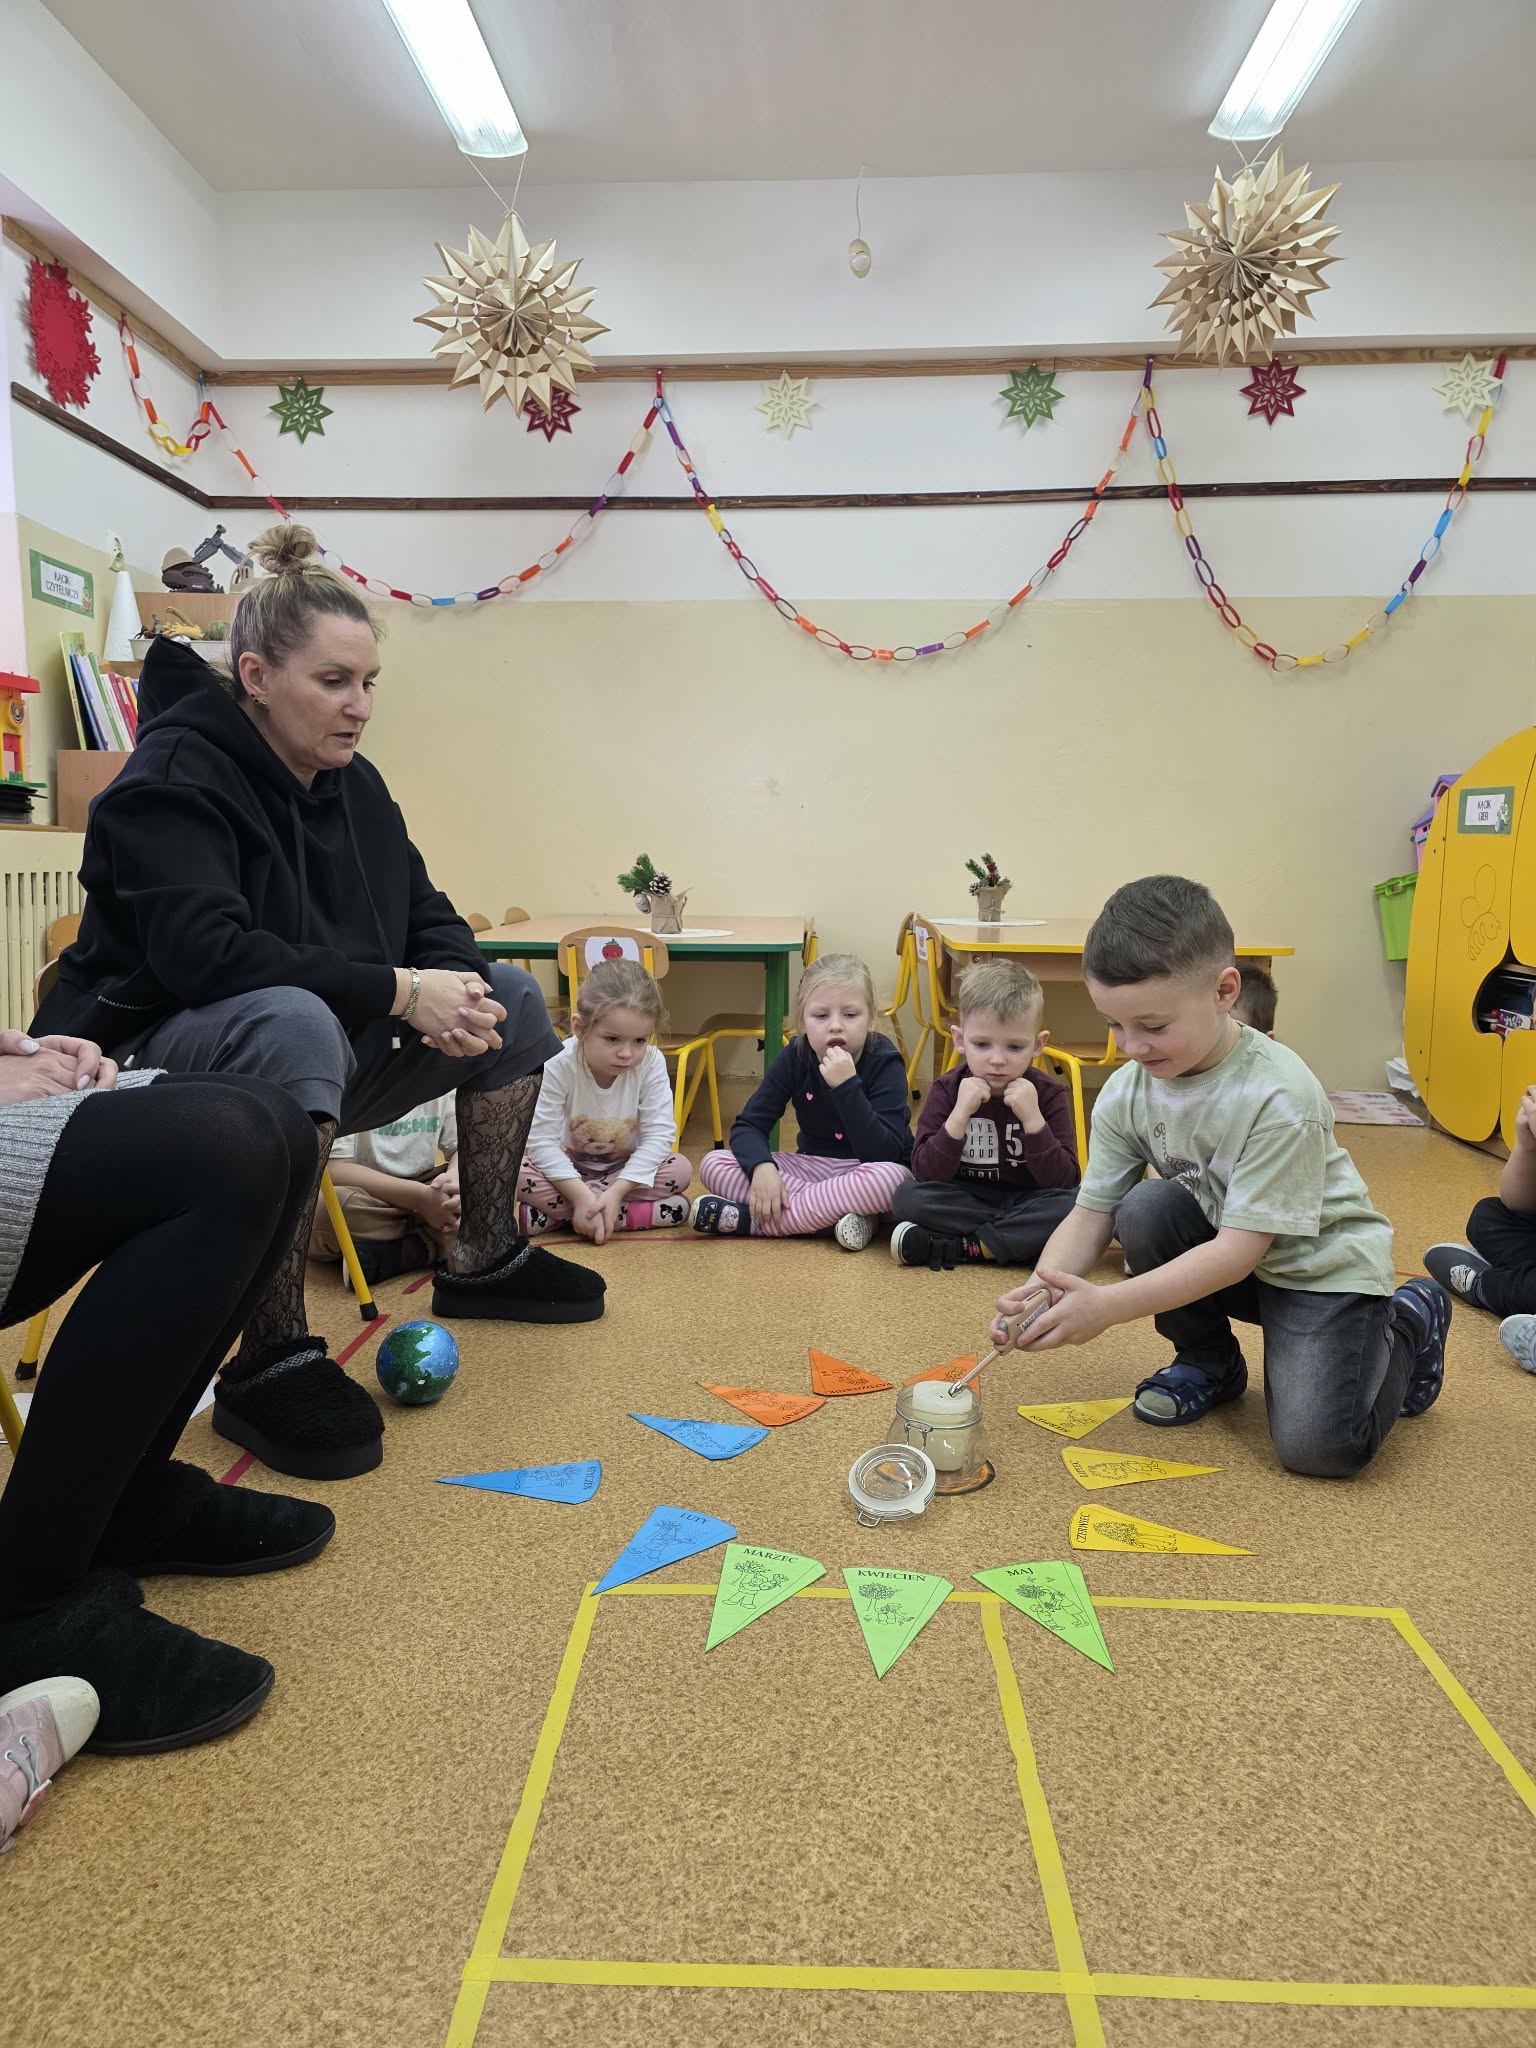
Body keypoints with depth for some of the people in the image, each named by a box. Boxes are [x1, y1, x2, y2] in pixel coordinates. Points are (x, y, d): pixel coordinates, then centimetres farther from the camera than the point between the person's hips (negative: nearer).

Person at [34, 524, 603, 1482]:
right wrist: (398, 991, -30)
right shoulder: (176, 777, -17)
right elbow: (205, 954, -32)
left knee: (514, 996, 5)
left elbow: (427, 916, 9)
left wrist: (456, 987, -16)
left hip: (315, 1058, 8)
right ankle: (270, 1363, -33)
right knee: (296, 1022, -41)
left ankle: (484, 1259, 13)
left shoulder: (353, 784, 6)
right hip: (158, 1064, -8)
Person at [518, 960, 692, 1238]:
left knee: (680, 1169, -25)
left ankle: (558, 1214, -24)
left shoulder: (651, 1063, -20)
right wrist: (582, 1196, -35)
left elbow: (658, 1135, -22)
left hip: (626, 1167, 2)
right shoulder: (557, 1065, -25)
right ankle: (644, 1212, -28)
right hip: (567, 1167, -2)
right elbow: (542, 1140, -26)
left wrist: (617, 1191, -32)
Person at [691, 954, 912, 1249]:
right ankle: (840, 1213, -25)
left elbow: (883, 1155, -27)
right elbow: (748, 1125, -9)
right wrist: (761, 1166, -31)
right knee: (714, 1165, -15)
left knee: (890, 1178, -39)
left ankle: (750, 1219, -28)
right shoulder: (795, 1057, -9)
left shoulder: (885, 1064, -18)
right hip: (811, 1168, 4)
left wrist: (847, 1086, -36)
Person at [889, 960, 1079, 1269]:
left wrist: (1033, 1118, -26)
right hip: (964, 1203, 0)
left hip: (1028, 1203, 0)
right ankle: (1022, 1239, -22)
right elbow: (926, 1173, -15)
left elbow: (1064, 1182, -16)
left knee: (1077, 1204, -31)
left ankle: (954, 1247, -25)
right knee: (908, 1198, -26)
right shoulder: (947, 1090, -5)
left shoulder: (1049, 1095, -7)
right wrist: (960, 1113, -26)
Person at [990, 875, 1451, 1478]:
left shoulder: (1280, 1096, -31)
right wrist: (1042, 1288, -33)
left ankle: (1409, 1320, 11)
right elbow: (1091, 1214, -12)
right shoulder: (1126, 1093, -13)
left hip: (1323, 1264, -5)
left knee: (1319, 1445, -21)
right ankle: (1208, 1360, 4)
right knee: (1143, 1212, -25)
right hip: (1213, 1250, 5)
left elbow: (1239, 1248, -31)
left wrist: (1108, 1305, -38)